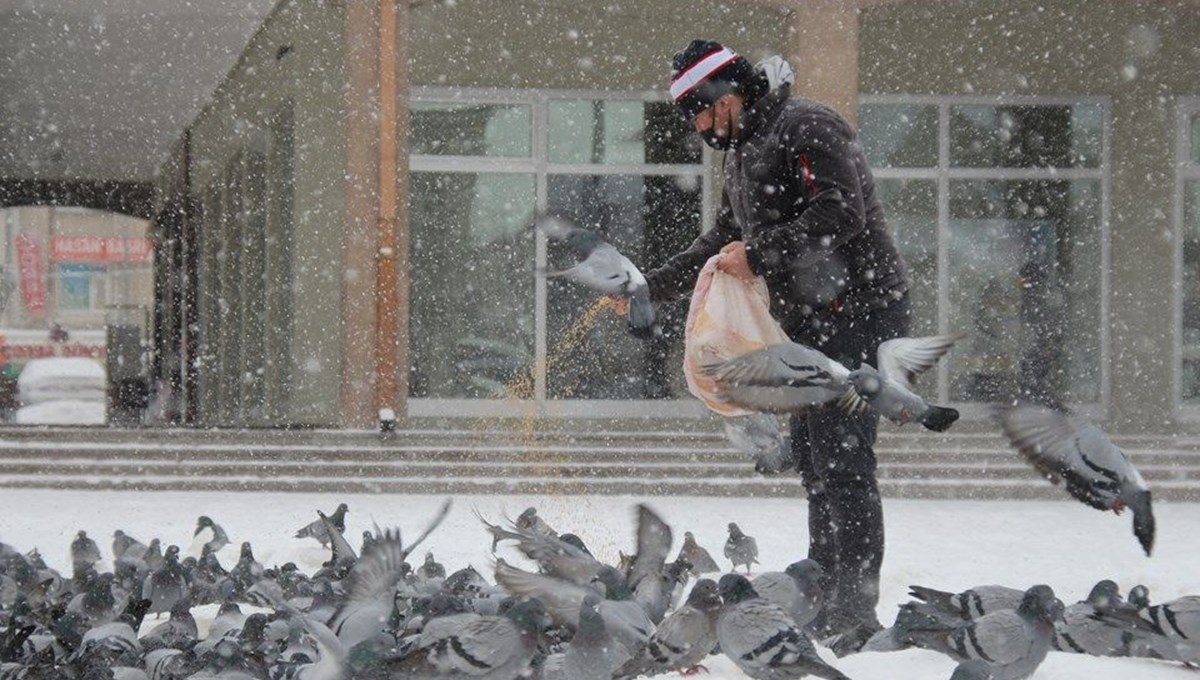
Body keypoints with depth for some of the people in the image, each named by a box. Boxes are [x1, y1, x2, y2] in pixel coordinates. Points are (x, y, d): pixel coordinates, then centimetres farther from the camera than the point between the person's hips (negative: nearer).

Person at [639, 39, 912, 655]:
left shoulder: (807, 128, -12)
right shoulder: (740, 153, 19)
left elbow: (840, 215, -23)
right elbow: (723, 240, 30)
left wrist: (759, 254, -19)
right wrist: (651, 288, 25)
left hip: (858, 314, -10)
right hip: (810, 325, 10)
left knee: (842, 460, -14)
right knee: (812, 461, 11)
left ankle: (855, 611, -16)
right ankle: (824, 596, 16)